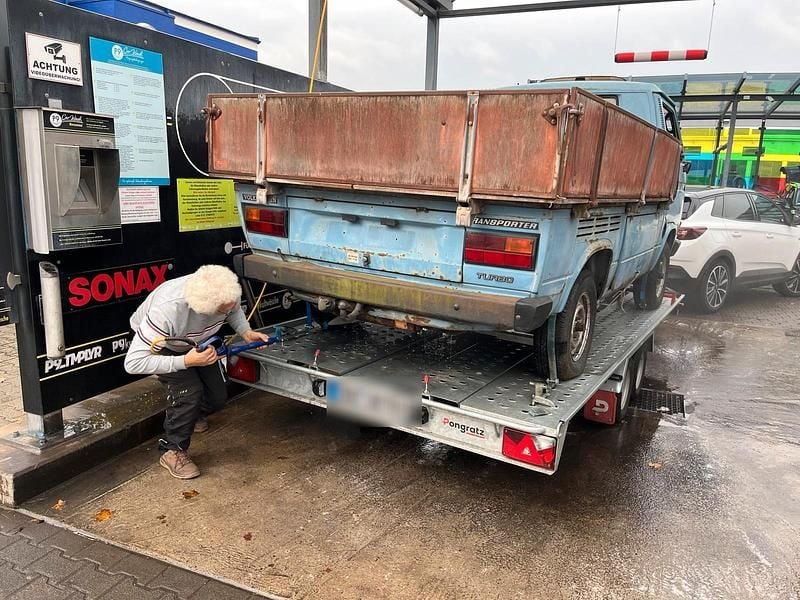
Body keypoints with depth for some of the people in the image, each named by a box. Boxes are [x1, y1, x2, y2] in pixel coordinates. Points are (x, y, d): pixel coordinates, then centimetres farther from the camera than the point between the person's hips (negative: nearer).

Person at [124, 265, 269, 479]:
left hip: (197, 341, 5)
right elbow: (133, 363, -40)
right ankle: (172, 451, -1)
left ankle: (191, 415, 37)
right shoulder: (166, 311, -46)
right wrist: (186, 361, -45)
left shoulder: (227, 291, -32)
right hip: (160, 344, -5)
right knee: (189, 390, -26)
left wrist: (246, 332, -22)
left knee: (218, 397, 0)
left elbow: (235, 310, -4)